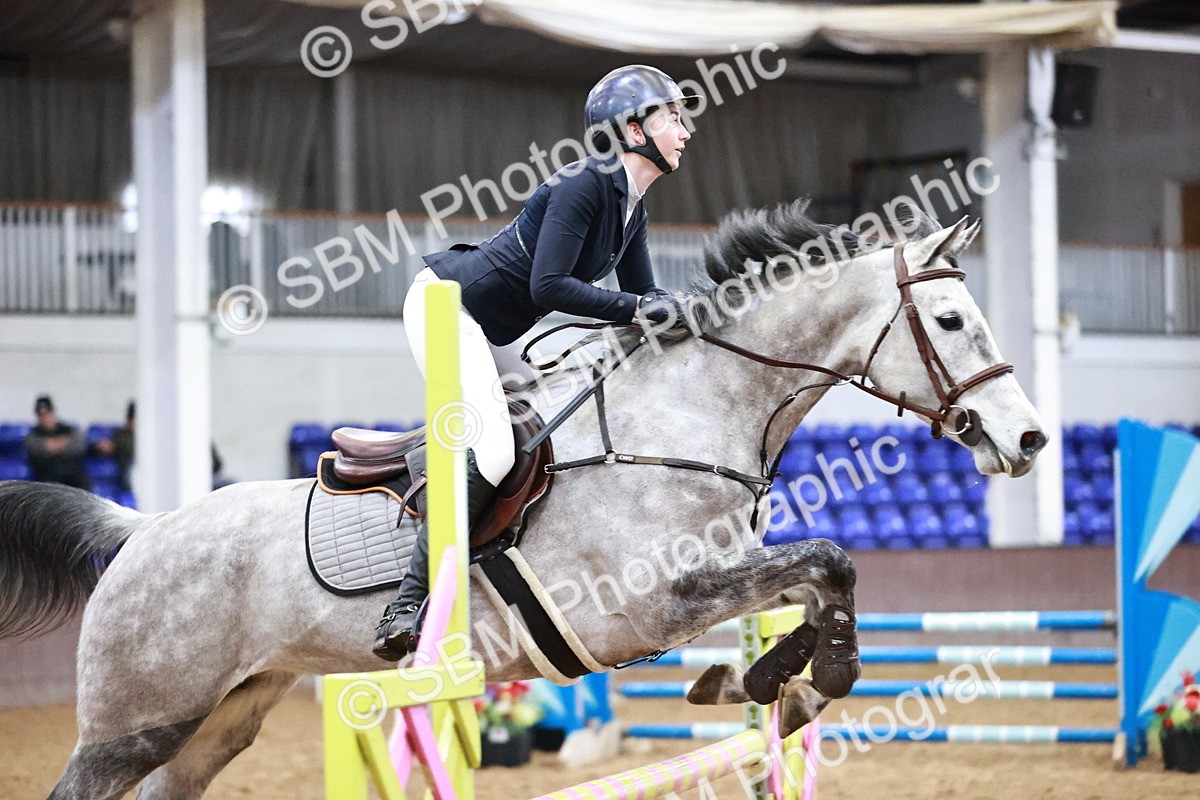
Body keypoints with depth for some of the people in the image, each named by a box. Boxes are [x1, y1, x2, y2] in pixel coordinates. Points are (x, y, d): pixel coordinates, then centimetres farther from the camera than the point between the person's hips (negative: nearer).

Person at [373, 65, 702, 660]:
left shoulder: (633, 208, 8)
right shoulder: (584, 184, -21)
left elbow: (643, 299, 12)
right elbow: (548, 286, -28)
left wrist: (671, 311, -8)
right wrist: (637, 307, -27)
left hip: (492, 335, 10)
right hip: (445, 306, -10)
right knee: (494, 449, -24)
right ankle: (408, 606, -23)